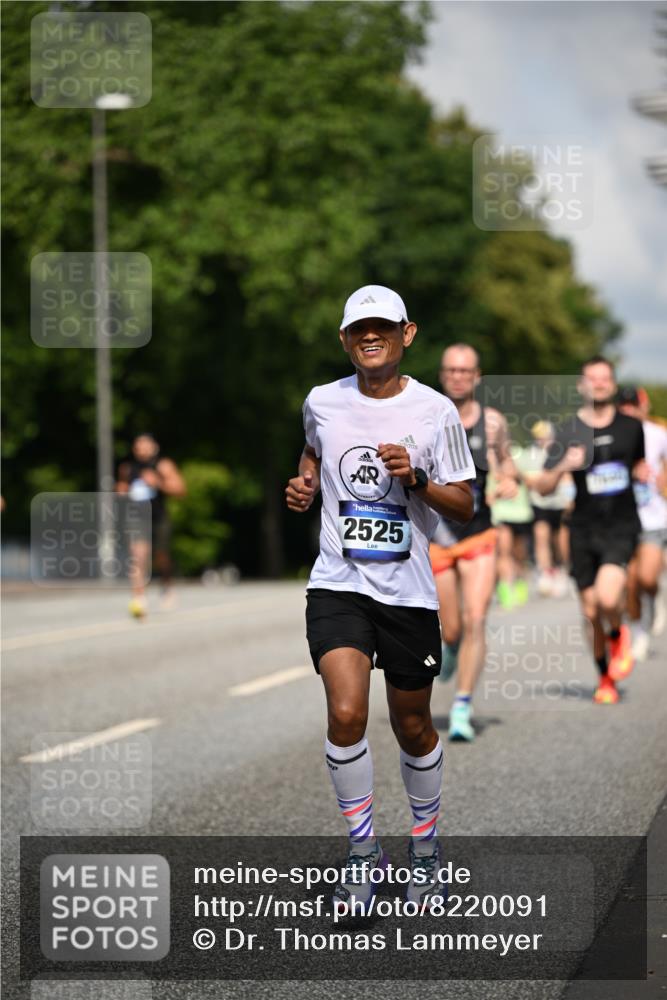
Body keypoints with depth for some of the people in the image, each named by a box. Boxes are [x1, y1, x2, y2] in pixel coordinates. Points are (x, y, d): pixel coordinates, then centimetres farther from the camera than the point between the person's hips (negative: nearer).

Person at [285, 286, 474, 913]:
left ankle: (425, 848, 33)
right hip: (338, 584, 0)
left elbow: (464, 506, 0)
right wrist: (303, 485, 5)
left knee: (412, 727, 9)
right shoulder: (322, 403, 2)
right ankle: (363, 851, -1)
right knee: (346, 715, -18)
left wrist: (417, 479, -18)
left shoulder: (435, 411, -4)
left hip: (408, 590, 0)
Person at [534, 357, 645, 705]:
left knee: (608, 597, -23)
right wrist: (562, 467, -19)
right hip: (584, 529, 1)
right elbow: (542, 488, -1)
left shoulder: (631, 426, 6)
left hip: (622, 526, -1)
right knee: (591, 612, 4)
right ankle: (605, 678, 24)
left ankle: (618, 635, 11)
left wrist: (643, 473, 3)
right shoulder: (568, 432, 0)